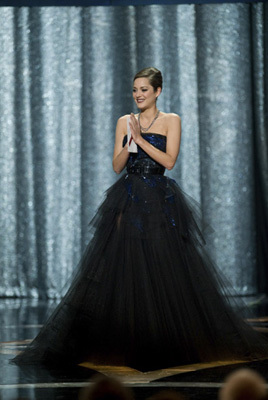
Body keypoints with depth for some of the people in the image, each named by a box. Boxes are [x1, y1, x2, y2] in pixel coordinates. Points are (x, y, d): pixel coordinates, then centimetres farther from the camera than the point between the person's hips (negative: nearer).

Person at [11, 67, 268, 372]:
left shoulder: (170, 121, 3)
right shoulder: (125, 122, 10)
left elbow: (169, 161, -8)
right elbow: (117, 165, 5)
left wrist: (140, 139, -12)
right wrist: (130, 141, -11)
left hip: (161, 202, -2)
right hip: (129, 200, 2)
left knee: (167, 271, -3)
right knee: (125, 271, -3)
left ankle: (168, 342, 7)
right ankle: (127, 343, 2)